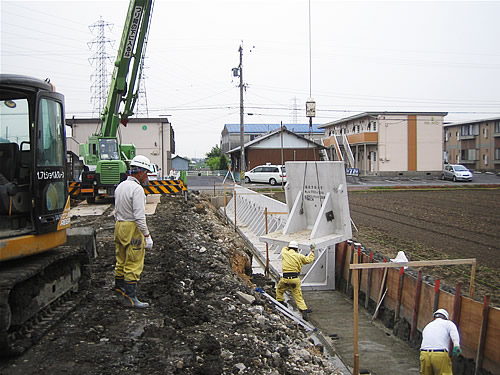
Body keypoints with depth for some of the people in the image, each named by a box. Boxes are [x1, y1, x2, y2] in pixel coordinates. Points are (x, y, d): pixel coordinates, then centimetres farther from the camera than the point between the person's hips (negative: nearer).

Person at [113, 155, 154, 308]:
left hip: (119, 226, 9)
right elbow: (139, 216, -21)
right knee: (133, 265, -4)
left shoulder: (120, 186, 12)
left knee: (121, 261, 18)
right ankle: (130, 298, -1)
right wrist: (147, 236, -17)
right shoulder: (137, 189, -17)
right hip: (133, 229, -9)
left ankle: (119, 290, 28)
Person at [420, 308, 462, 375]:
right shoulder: (447, 323, 15)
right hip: (440, 355, -4)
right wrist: (457, 346, -23)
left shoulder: (427, 327, 29)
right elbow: (454, 332, -9)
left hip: (424, 355, 4)